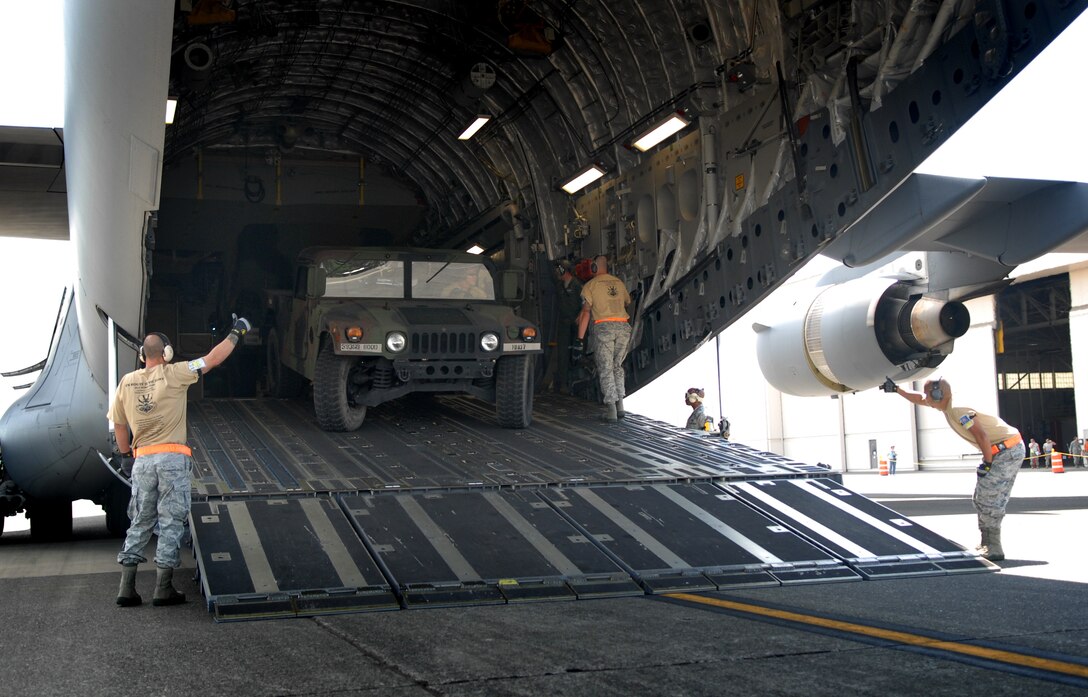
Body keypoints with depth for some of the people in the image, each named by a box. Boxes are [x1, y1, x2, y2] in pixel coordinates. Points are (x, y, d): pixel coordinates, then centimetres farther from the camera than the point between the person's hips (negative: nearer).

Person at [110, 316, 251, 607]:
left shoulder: (127, 382, 7)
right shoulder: (173, 375, -6)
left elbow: (119, 424, 16)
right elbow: (212, 359, -1)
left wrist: (126, 455, 30)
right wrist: (236, 333, 11)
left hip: (142, 460, 4)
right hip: (173, 458, -4)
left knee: (140, 523, 12)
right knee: (171, 522, 2)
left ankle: (127, 587, 10)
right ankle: (163, 588, 2)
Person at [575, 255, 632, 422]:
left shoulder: (590, 285, 4)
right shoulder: (619, 283, 18)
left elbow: (586, 311, -3)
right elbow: (628, 303, 34)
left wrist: (580, 338, -3)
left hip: (603, 327, -4)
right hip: (623, 327, 4)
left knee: (606, 368, 1)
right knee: (617, 366, 17)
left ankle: (611, 408, -6)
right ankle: (620, 405, 12)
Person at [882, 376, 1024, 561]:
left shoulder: (957, 410, -19)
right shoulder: (947, 404, 10)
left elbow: (982, 435, -26)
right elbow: (919, 399, 26)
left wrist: (987, 463, -18)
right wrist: (896, 389, 26)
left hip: (1007, 450, -10)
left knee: (989, 500, -8)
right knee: (981, 499, 13)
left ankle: (994, 550, -4)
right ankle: (987, 545, 16)